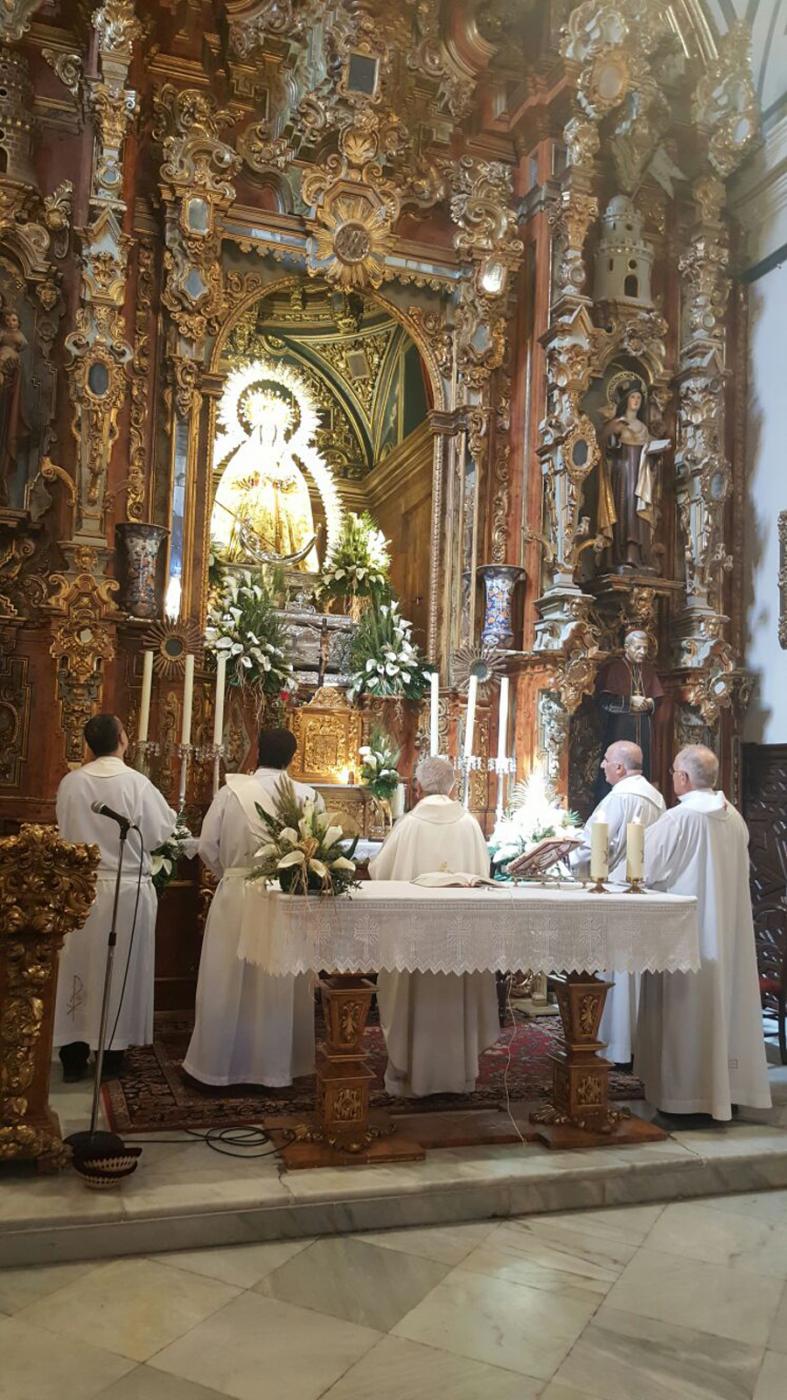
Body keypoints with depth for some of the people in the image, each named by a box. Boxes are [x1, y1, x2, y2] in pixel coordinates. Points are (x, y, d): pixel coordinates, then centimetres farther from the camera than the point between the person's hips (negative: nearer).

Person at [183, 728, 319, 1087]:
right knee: (282, 985, 12)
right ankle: (277, 1062, 23)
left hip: (235, 896, 0)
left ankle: (220, 1061, 23)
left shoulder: (231, 791, -6)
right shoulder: (308, 796, -6)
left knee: (229, 983, 12)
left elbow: (207, 845, -2)